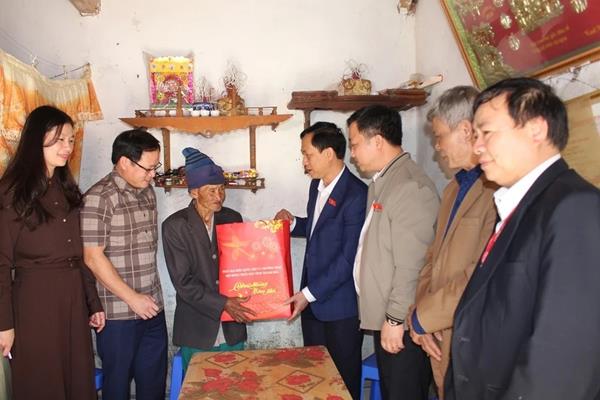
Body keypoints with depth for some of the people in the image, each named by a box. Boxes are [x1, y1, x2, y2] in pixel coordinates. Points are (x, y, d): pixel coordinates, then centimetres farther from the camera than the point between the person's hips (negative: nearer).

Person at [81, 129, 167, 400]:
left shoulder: (147, 191, 9)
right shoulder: (99, 197, -13)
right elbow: (92, 257, -16)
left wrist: (150, 298, 14)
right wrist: (132, 298, -14)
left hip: (152, 307, 6)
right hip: (119, 313, -6)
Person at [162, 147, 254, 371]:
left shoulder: (232, 218, 4)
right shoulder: (174, 226, -8)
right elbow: (183, 282, -12)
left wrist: (241, 303, -6)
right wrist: (223, 304, -19)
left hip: (233, 329, 3)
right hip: (197, 333, -3)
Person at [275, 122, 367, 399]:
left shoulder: (356, 194, -19)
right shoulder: (317, 186, 8)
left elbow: (349, 258, -19)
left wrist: (309, 293, -15)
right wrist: (293, 223, 3)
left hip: (341, 306, -7)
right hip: (312, 302, 7)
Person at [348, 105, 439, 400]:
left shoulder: (411, 186, -20)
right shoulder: (382, 182, 11)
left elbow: (411, 265, -22)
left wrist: (395, 319, -17)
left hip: (401, 325, -9)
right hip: (384, 318, 9)